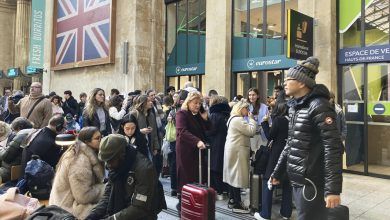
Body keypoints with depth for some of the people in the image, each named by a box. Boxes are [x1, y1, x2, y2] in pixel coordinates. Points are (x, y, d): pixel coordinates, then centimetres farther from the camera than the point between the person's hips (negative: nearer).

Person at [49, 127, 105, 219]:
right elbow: (83, 196, -24)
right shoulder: (81, 160, -23)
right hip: (70, 209, -8)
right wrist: (107, 188, -15)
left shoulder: (87, 154, 4)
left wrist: (104, 185, -6)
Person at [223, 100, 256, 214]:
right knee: (238, 175, -6)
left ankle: (232, 200, 22)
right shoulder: (238, 119, -17)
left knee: (233, 174, 13)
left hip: (234, 150, 11)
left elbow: (246, 132, 18)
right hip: (237, 150, -11)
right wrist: (251, 118, -10)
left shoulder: (234, 118, 17)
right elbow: (251, 131, -20)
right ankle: (237, 205, 1)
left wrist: (249, 118, 10)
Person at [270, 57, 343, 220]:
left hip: (312, 182, -8)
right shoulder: (295, 106, 11)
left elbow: (333, 148, -20)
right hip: (297, 180, 8)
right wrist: (277, 172, 19)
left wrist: (333, 189, -24)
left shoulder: (319, 106, -15)